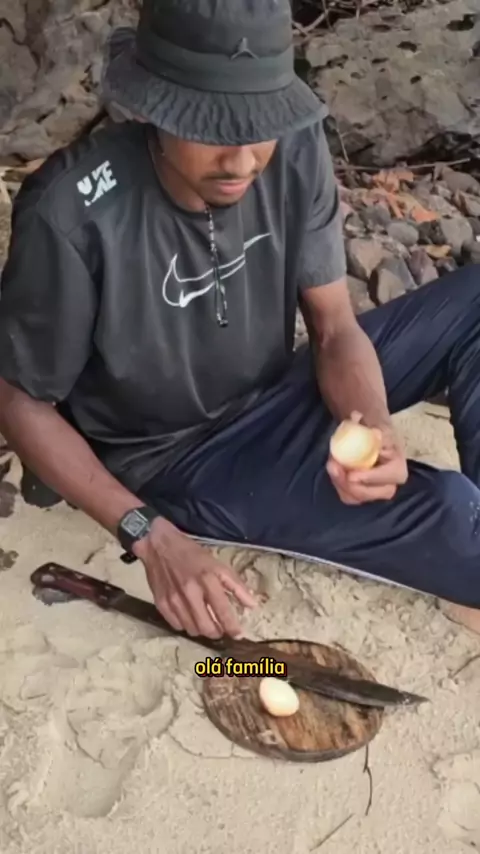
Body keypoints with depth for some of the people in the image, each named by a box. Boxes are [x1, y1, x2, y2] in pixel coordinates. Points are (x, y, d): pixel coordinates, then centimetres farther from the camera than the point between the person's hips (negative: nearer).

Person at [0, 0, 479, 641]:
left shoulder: (296, 150, -16)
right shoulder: (72, 216, -29)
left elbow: (335, 326, -8)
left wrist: (373, 427, -30)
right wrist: (149, 535, -25)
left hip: (277, 396, 6)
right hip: (177, 458, -5)